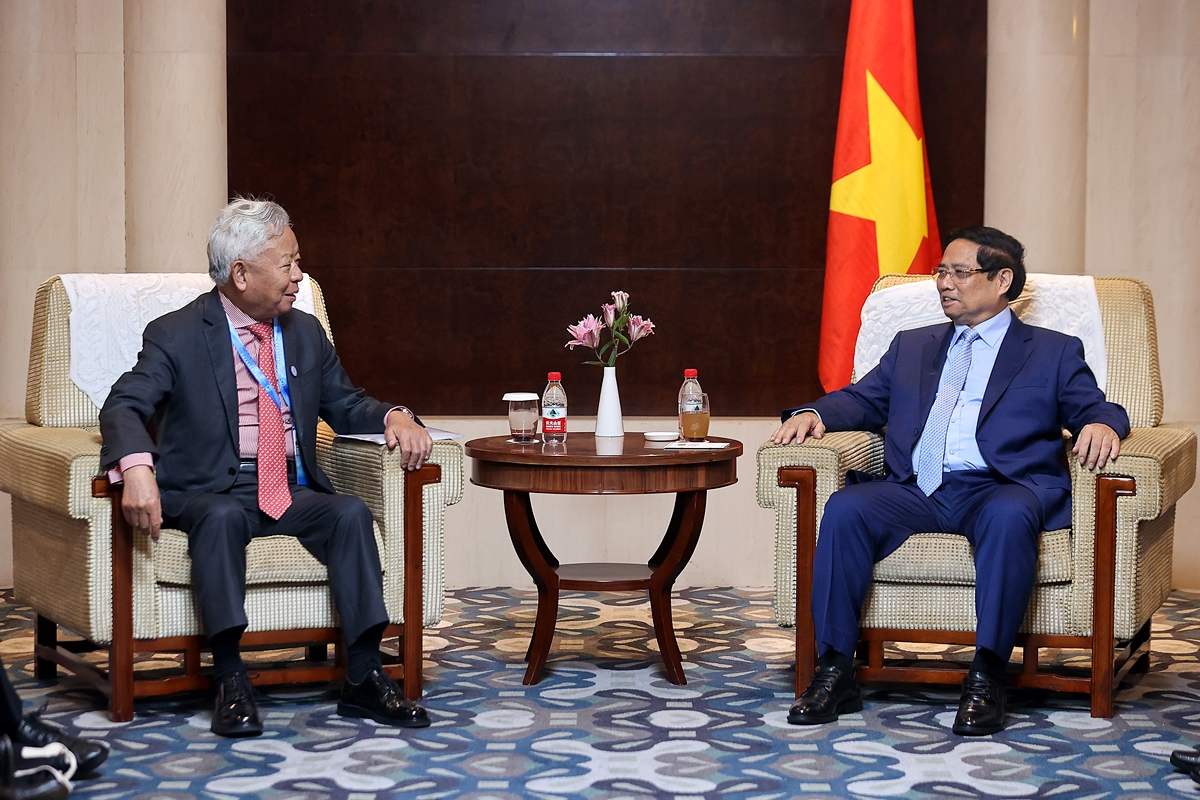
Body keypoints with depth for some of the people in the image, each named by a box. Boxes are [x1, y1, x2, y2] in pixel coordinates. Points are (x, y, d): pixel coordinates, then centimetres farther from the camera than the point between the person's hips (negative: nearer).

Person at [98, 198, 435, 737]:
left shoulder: (305, 333, 15)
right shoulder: (176, 335, -2)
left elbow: (344, 404, 22)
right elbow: (123, 406, -15)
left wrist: (394, 417, -3)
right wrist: (137, 467, -37)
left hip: (291, 491, 4)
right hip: (208, 491, -4)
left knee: (351, 512, -25)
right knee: (222, 518, -37)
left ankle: (364, 679, -25)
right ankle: (230, 680, -31)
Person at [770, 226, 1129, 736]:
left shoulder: (1053, 353, 19)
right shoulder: (911, 347, 29)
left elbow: (1093, 408, 8)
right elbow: (863, 400, 23)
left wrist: (1101, 425, -18)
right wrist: (814, 414, 1)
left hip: (999, 488, -3)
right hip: (915, 491, 3)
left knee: (1009, 516, -39)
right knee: (844, 509, -28)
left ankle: (986, 678, -35)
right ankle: (834, 671, -25)